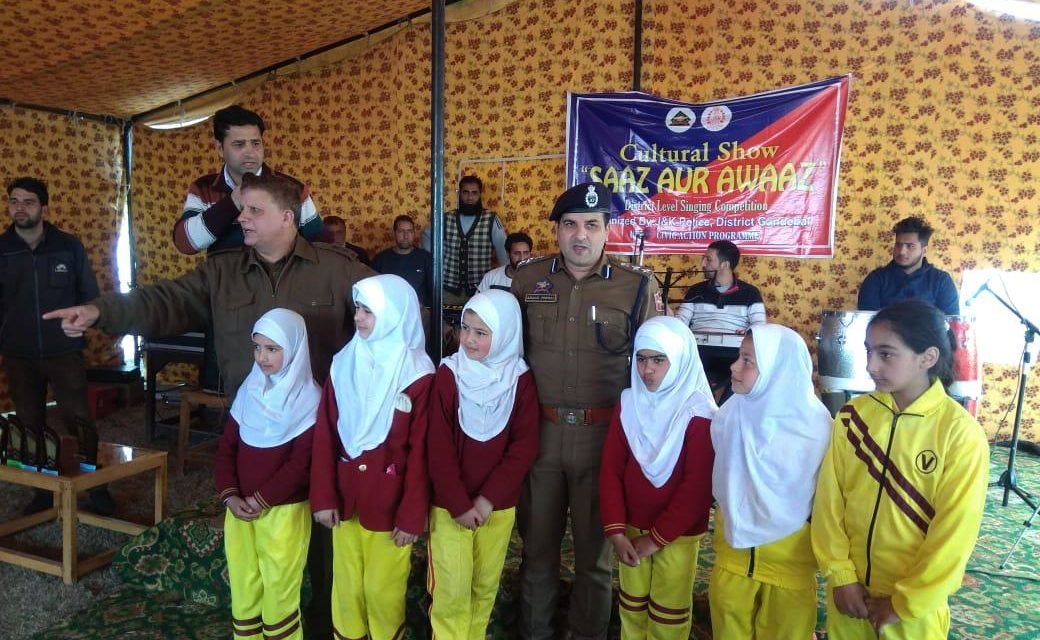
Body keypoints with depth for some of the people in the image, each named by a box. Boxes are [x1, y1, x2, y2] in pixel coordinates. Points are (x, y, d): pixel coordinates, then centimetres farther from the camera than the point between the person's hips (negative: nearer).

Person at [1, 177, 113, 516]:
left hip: (64, 351, -2)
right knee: (30, 425, 11)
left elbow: (89, 294, 4)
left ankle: (96, 485, 9)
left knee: (79, 421, -4)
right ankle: (43, 489, 24)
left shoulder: (69, 246, -3)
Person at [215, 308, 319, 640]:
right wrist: (230, 496, -6)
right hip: (241, 507, 5)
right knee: (243, 585, 15)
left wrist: (261, 500, -16)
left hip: (284, 510, -5)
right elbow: (227, 447, 6)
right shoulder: (249, 390, 5)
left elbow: (301, 462, -15)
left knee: (280, 588, 4)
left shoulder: (308, 398, -11)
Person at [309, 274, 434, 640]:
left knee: (383, 591, 9)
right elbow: (325, 437, 1)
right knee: (346, 588, 16)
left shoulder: (417, 375, -11)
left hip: (391, 505, -3)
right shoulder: (344, 364, 0)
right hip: (345, 500, 4)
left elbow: (420, 453, -10)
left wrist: (412, 516, -10)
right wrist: (323, 497, -2)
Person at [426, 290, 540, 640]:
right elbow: (438, 447, -10)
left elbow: (525, 446, -7)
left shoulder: (520, 379, -4)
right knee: (451, 591, 1)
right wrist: (458, 504, -13)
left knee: (485, 588, 14)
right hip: (449, 505, -2)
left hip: (499, 506, 2)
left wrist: (489, 498, -13)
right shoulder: (449, 374, -9)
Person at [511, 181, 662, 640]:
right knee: (537, 543, 17)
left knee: (594, 548, 15)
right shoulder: (527, 279, 2)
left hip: (604, 434, -1)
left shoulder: (637, 286, -4)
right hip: (538, 431, 2)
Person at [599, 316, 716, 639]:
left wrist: (657, 538, -15)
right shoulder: (628, 403, -3)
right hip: (632, 529, 4)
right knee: (631, 609, 17)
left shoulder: (698, 414, -16)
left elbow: (697, 488, -17)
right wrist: (616, 530, -12)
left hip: (678, 536, -3)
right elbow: (610, 470, -4)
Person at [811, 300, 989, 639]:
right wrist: (840, 574, -6)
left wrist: (904, 603, -10)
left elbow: (954, 533, -14)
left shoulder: (961, 434, -15)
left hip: (914, 605, -3)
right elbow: (829, 498, -2)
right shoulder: (852, 416, -6)